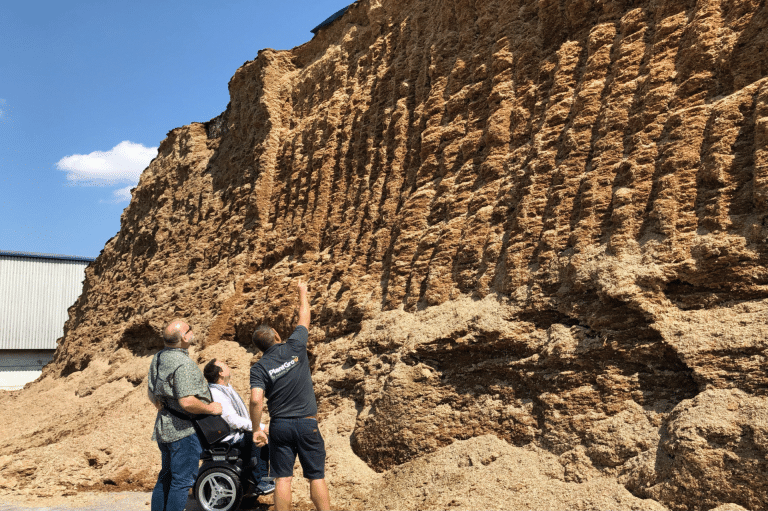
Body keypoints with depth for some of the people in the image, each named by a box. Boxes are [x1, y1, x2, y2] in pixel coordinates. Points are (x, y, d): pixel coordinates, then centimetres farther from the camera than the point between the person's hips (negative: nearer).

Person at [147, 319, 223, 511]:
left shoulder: (158, 357, 7)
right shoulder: (184, 364, -23)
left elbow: (150, 392, 17)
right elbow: (187, 402, -28)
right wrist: (211, 409, -14)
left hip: (164, 428, 9)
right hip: (183, 430, -9)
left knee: (166, 476, 21)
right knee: (182, 480, 0)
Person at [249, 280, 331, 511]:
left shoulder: (259, 368, -4)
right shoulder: (294, 347, -2)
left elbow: (256, 400, -17)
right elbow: (304, 318, 13)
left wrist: (256, 430, -6)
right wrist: (302, 292, 27)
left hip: (280, 425, 0)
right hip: (307, 423, 0)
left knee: (282, 479, 7)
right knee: (316, 477, 7)